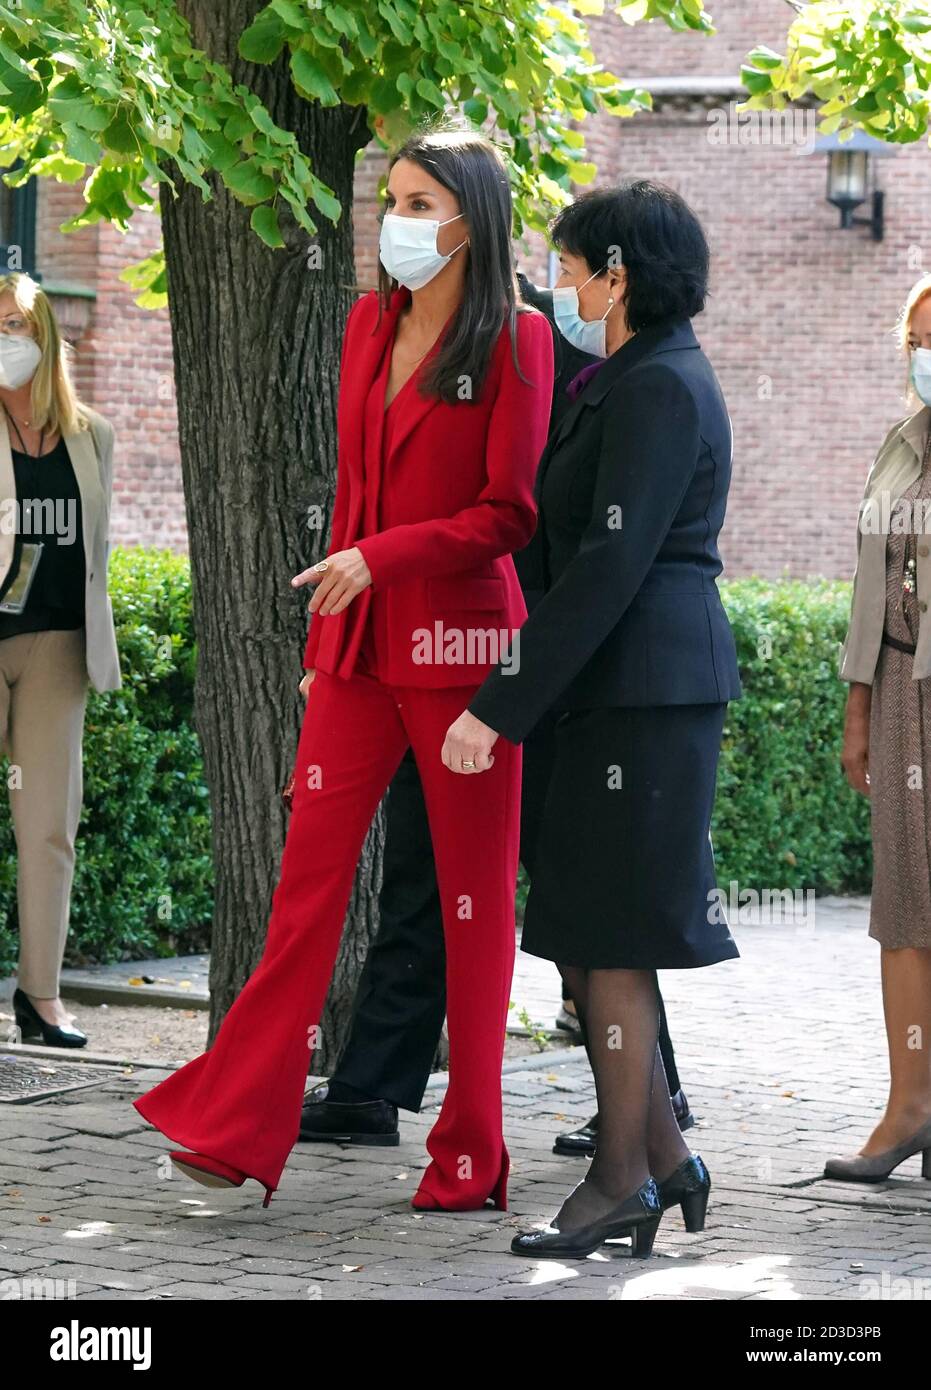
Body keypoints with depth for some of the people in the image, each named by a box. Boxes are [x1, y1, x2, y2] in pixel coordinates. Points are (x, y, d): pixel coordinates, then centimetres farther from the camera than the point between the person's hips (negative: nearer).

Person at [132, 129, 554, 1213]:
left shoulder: (515, 340, -6)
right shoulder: (369, 326, 13)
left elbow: (509, 514, -10)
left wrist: (380, 557, -19)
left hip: (460, 638, -6)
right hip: (359, 645, 6)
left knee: (473, 894, 2)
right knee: (310, 870, 2)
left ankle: (469, 1155, 9)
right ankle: (239, 1125, 3)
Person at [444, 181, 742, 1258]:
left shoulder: (658, 389, -15)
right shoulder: (636, 381, 17)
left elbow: (608, 566, -21)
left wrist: (498, 707, -21)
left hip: (642, 684, -10)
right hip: (622, 687, 10)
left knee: (606, 937, -3)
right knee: (585, 932, 11)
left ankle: (621, 1181, 5)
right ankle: (662, 1159, 17)